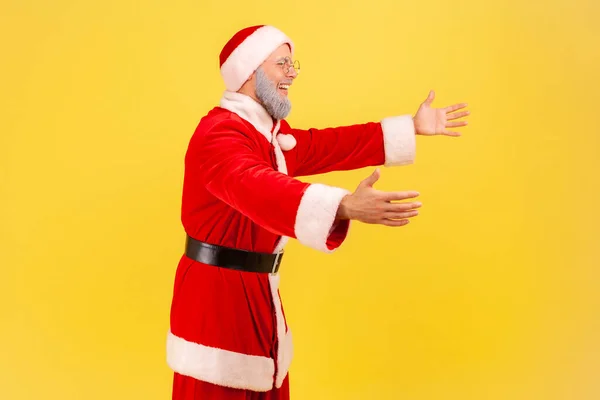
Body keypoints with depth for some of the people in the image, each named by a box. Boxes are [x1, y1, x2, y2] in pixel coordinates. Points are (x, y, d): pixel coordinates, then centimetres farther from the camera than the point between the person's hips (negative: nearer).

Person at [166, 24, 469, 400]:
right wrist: (345, 207, -54)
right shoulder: (219, 133, -22)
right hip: (218, 289, -10)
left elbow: (324, 146, 19)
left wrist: (411, 127, 19)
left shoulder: (273, 132, 13)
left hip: (256, 287, 10)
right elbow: (261, 188, -40)